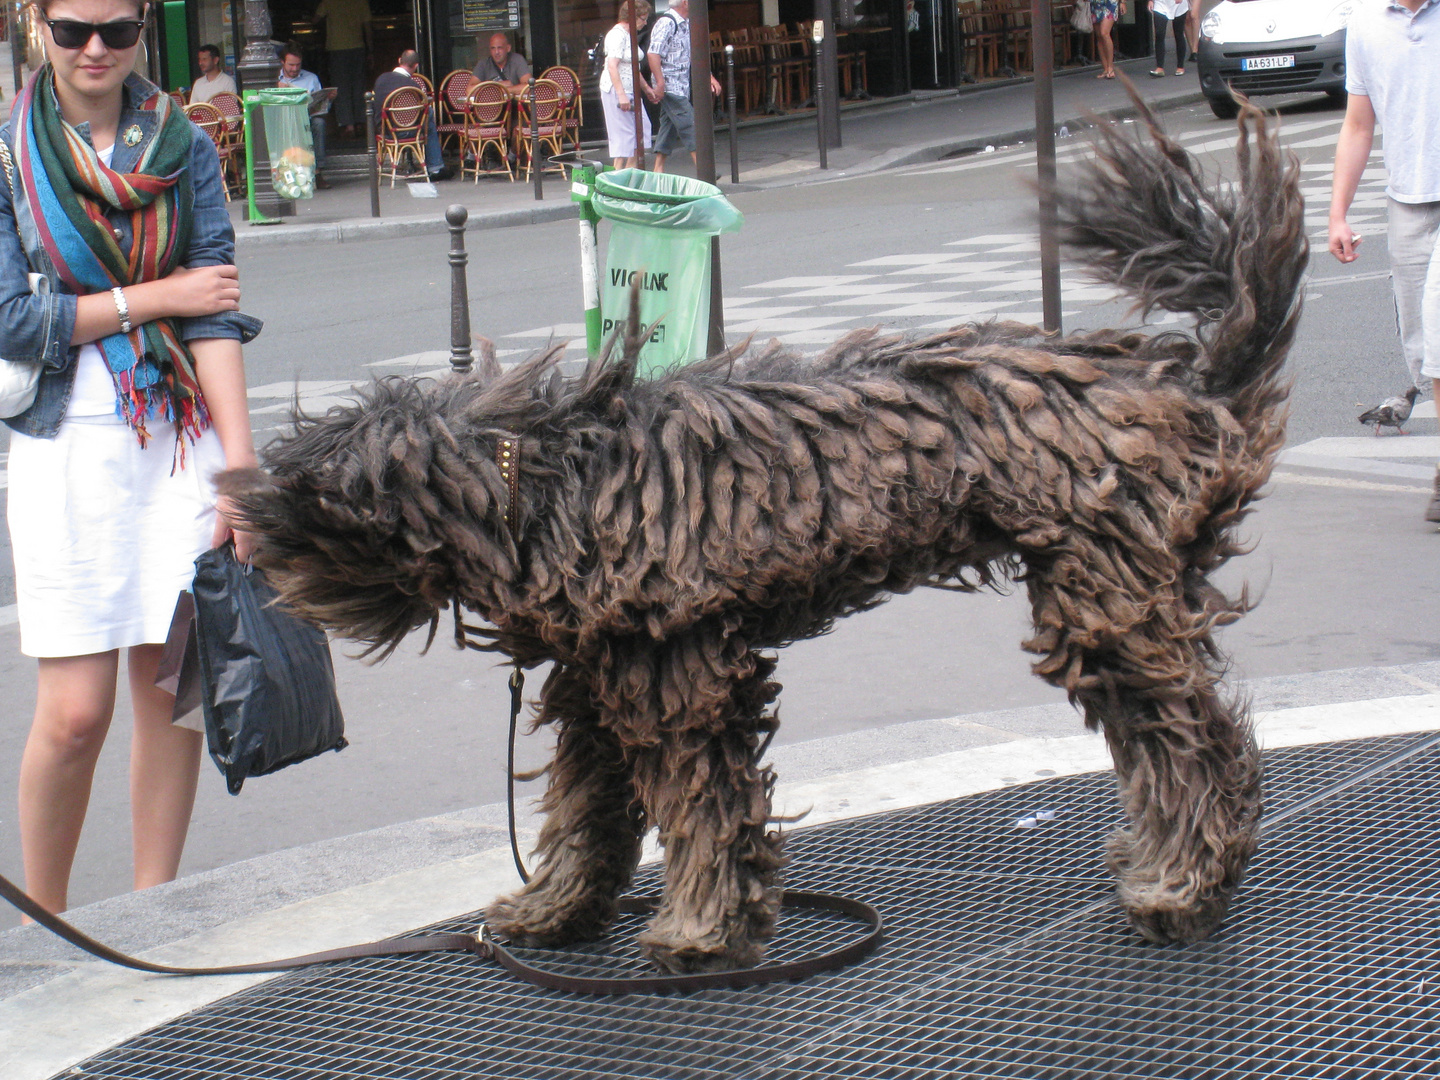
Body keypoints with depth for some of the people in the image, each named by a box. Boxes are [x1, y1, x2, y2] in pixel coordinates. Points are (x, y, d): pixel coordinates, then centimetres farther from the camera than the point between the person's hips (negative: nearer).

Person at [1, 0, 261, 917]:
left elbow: (215, 309, -2)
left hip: (181, 437, 2)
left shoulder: (184, 147, 6)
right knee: (76, 710, -5)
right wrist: (155, 297, -7)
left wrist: (241, 462, -10)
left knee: (171, 685, 2)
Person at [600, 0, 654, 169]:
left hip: (630, 92, 10)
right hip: (616, 91, -10)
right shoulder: (617, 35, -15)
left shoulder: (629, 35, 16)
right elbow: (612, 66, -24)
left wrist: (646, 88, 29)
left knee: (642, 128, 7)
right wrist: (621, 95, -28)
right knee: (624, 134, -8)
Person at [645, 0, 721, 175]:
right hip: (670, 86, -9)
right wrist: (660, 83, -25)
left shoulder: (686, 24, 15)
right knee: (689, 125, -12)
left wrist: (709, 77, 16)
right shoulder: (666, 23, -14)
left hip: (682, 86, 9)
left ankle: (658, 171, 13)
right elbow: (653, 53, -21)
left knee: (669, 127, 10)